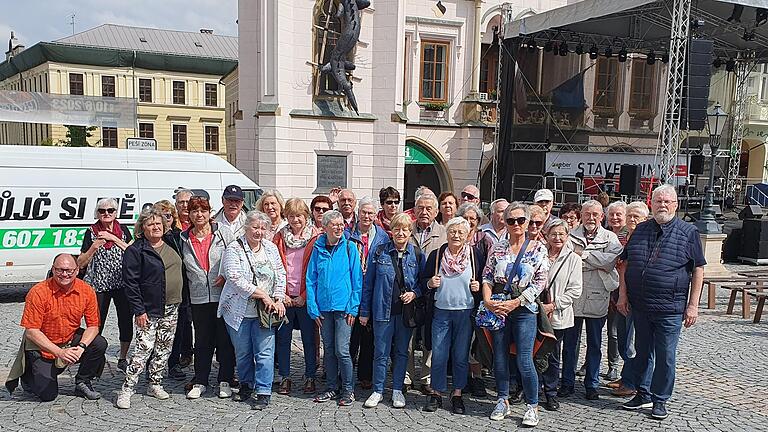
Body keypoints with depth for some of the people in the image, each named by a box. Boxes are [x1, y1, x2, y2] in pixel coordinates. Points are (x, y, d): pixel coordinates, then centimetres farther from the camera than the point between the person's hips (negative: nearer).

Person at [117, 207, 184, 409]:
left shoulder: (171, 245, 12)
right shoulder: (135, 250, -8)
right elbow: (130, 283, -11)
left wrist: (181, 302, 15)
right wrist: (139, 310, -15)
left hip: (171, 309, 6)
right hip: (149, 310, -6)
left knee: (164, 349, 12)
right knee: (144, 349, -9)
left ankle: (155, 385, 24)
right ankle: (126, 390, 0)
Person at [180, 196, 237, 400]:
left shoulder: (223, 232, -1)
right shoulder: (184, 239, 8)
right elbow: (182, 268, 17)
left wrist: (227, 276, -11)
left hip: (223, 295, -2)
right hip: (198, 298, 2)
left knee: (225, 339, 5)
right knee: (202, 341, 9)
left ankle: (225, 381, 16)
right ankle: (200, 382, 20)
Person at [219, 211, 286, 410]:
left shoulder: (271, 248, 8)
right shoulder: (234, 249, -7)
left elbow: (280, 275, 10)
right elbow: (236, 279, -17)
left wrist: (278, 299, -4)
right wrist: (262, 294, -17)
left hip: (265, 311, 2)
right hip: (239, 311, -2)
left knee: (265, 353, -3)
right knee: (242, 352, 11)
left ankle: (263, 392, 5)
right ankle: (246, 386, 30)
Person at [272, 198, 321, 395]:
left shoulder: (316, 238, -3)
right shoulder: (279, 237, 6)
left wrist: (305, 296, -8)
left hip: (306, 298, -2)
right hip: (284, 298, 3)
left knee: (309, 339, 5)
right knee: (283, 338, 8)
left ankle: (310, 377, 19)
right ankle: (285, 378, 20)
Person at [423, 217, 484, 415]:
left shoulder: (474, 256, 2)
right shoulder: (436, 255, 3)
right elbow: (424, 279, 11)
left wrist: (478, 286, -8)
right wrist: (430, 283, -9)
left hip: (465, 311, 0)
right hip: (441, 311, 0)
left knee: (461, 355, 6)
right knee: (439, 354, 3)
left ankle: (457, 394, 19)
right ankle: (436, 393, 16)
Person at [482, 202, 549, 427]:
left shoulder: (538, 248, -1)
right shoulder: (498, 247, 7)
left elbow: (540, 282, -6)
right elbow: (487, 277, 6)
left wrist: (515, 303, -13)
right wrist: (488, 301, -11)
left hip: (524, 309, -3)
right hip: (497, 308, 3)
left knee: (524, 360, -7)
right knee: (499, 357, 8)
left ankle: (532, 406, 9)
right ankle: (503, 402, 23)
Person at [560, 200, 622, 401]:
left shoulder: (610, 238, 6)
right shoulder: (570, 236, 5)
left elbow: (611, 260, -13)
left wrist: (584, 254, -11)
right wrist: (597, 263, -13)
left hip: (597, 299, 0)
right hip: (573, 297, 0)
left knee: (594, 345, 10)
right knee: (569, 343, 7)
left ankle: (592, 385, 21)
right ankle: (567, 383, 18)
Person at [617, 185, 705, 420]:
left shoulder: (688, 232, -2)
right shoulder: (640, 230, 9)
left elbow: (698, 270, -2)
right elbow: (625, 263, 13)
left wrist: (692, 305, -6)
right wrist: (622, 294, 5)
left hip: (670, 308, -4)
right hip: (639, 305, 4)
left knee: (665, 356, 4)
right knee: (642, 352, 14)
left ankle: (660, 400, 19)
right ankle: (643, 394, 28)